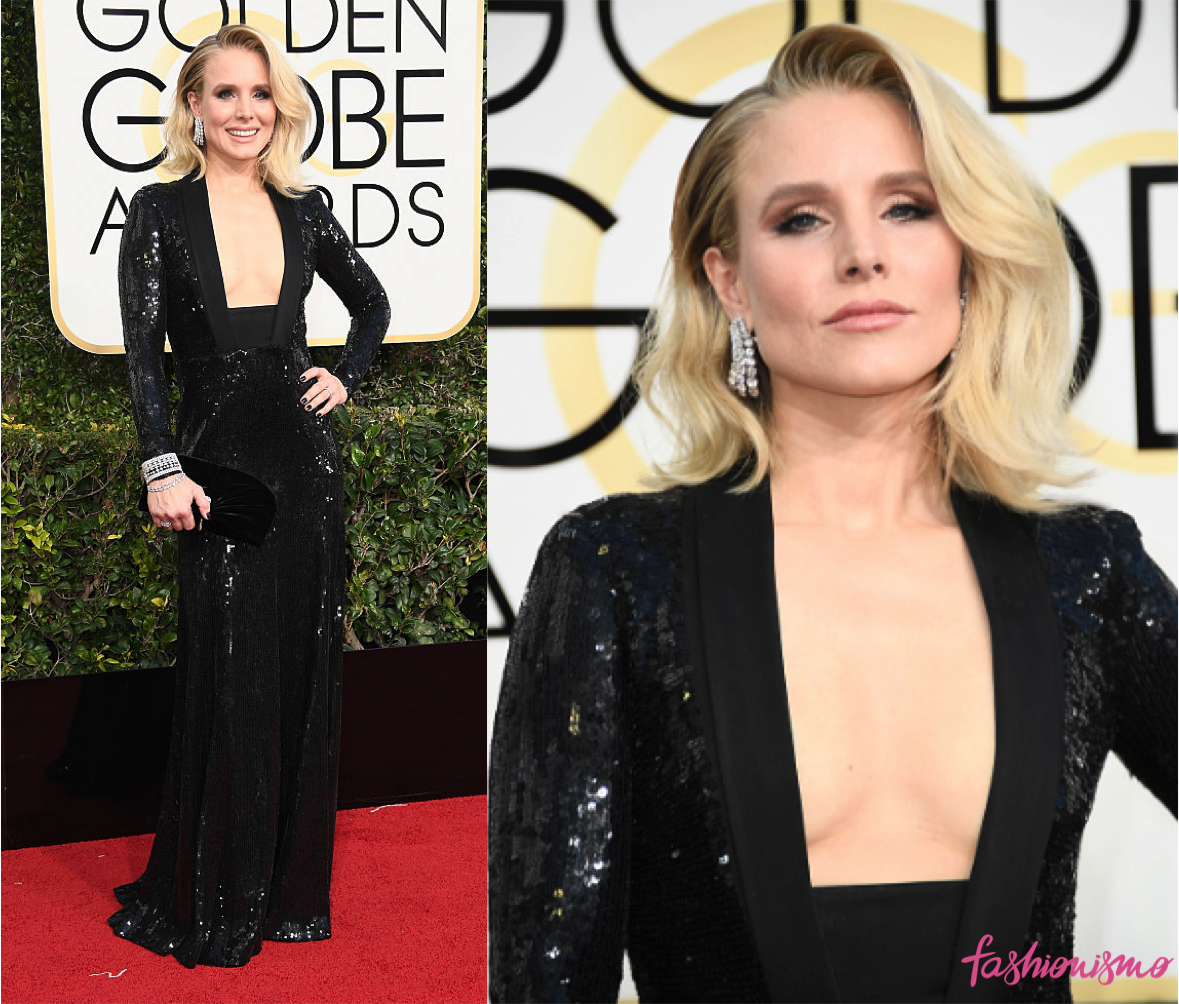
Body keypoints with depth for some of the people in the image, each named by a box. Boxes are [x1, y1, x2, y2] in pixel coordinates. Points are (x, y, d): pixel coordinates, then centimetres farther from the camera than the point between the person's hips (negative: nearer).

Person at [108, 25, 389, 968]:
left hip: (304, 458, 4)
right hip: (218, 462, -3)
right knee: (230, 672, -2)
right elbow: (144, 349, -6)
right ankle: (214, 900, 11)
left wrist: (346, 378, 8)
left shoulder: (303, 211, 9)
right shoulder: (161, 211, -1)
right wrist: (163, 468, -14)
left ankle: (291, 880, 20)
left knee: (304, 668, 7)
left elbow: (373, 304, 24)